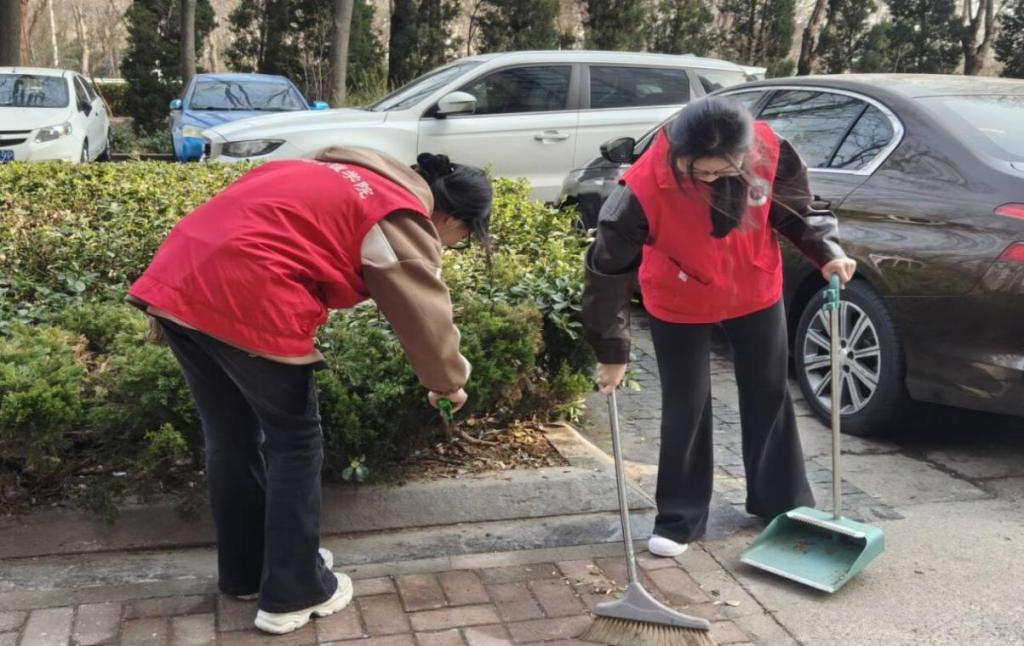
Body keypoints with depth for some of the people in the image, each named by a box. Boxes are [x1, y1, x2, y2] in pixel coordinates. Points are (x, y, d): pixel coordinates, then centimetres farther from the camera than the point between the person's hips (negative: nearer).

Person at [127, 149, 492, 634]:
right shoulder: (403, 219, 1)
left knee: (230, 438, 20)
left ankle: (244, 573, 35)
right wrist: (448, 384, 20)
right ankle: (294, 593, 17)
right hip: (243, 297, -9)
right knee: (295, 442, 9)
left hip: (175, 279, 9)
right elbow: (428, 321, 3)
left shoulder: (352, 176, 26)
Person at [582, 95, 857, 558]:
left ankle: (783, 501, 33)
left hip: (756, 293, 4)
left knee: (769, 397, 14)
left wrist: (826, 252, -17)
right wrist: (613, 352, -20)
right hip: (679, 307, -3)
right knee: (686, 407, 2)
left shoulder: (768, 151, -26)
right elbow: (610, 269, -26)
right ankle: (679, 518, 19)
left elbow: (794, 208, -4)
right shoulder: (644, 189, -36)